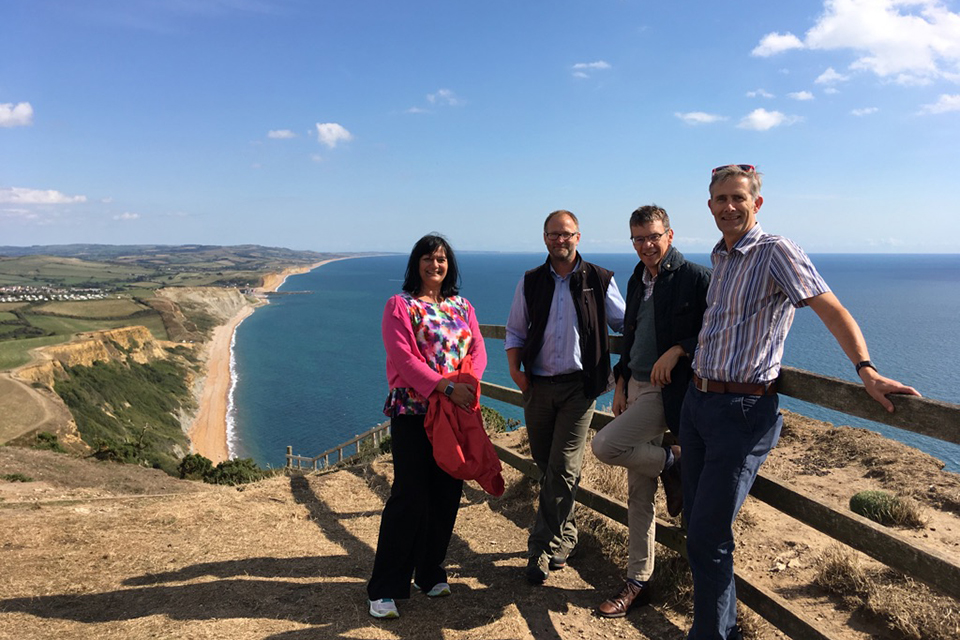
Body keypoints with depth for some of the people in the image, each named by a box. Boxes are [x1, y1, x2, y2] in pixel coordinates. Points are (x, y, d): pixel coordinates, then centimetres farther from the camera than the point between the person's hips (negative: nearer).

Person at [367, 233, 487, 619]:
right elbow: (403, 359, -12)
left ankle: (430, 573, 27)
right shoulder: (400, 306, -1)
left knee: (447, 495, 9)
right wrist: (446, 387, -20)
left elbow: (478, 351, 7)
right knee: (410, 497, -5)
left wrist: (468, 383, -14)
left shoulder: (462, 307, 15)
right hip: (413, 410, -5)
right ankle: (384, 590, 7)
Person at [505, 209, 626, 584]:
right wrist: (515, 367, 0)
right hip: (537, 385, 3)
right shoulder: (530, 282, 9)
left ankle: (543, 549, 3)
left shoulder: (599, 280, 3)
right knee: (545, 464, 11)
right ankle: (565, 537, 30)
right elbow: (515, 330, 15)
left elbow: (625, 324, 11)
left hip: (579, 385, -3)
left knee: (563, 468, -6)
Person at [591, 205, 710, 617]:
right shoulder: (637, 281, 13)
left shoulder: (697, 278, -8)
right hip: (637, 388, 7)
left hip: (668, 391, -7)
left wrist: (678, 351, -22)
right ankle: (637, 583, 21)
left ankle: (671, 464, 4)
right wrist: (621, 385, 13)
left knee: (604, 446, -23)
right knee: (638, 494, 10)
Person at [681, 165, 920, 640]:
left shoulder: (775, 252, -10)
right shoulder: (719, 258, 14)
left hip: (743, 410, -8)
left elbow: (831, 309, -17)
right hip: (697, 400, 8)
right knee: (695, 523, 15)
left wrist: (867, 370, -27)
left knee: (707, 537, -5)